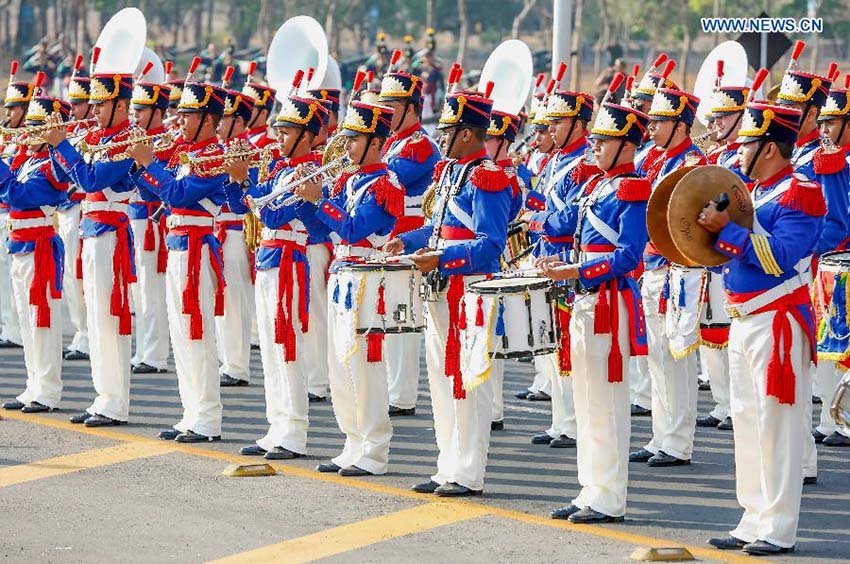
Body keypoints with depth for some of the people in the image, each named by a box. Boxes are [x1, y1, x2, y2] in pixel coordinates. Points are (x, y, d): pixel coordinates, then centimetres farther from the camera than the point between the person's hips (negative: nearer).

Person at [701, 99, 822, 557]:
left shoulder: (799, 193, -12)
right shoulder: (752, 193, 16)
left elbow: (778, 257, -23)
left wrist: (727, 229, -21)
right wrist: (715, 233, 4)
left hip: (777, 324, -9)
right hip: (743, 322, 9)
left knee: (777, 425, -6)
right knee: (747, 422, 12)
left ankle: (778, 529, -3)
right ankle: (754, 520, 18)